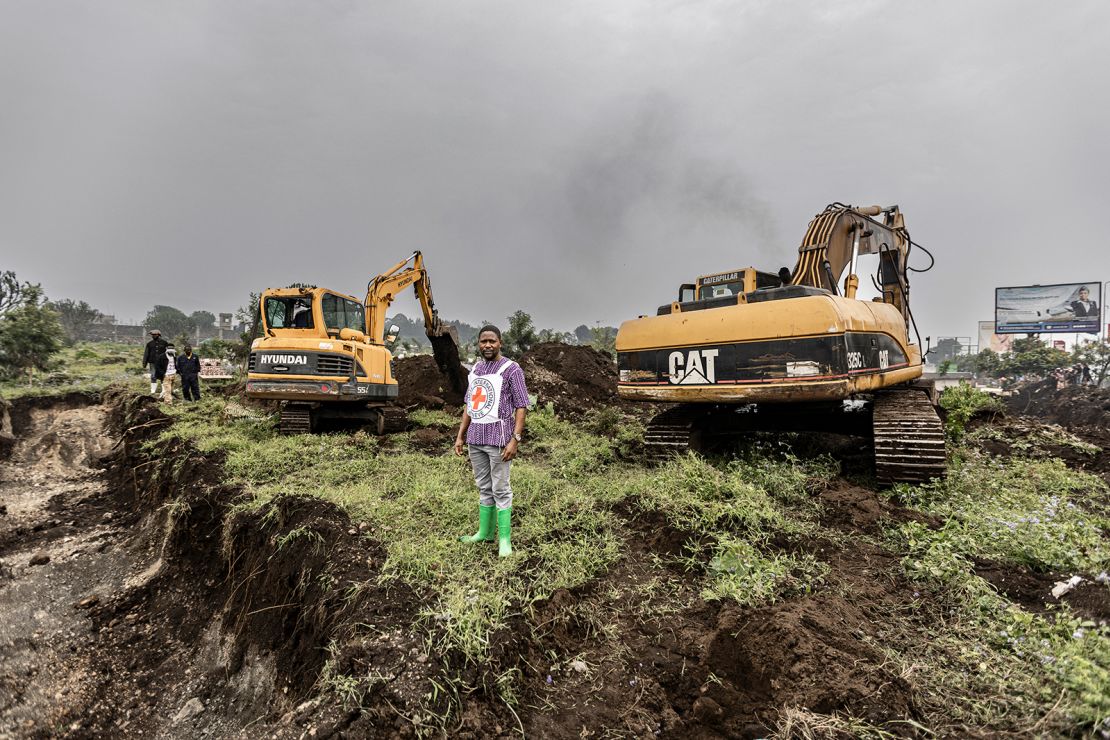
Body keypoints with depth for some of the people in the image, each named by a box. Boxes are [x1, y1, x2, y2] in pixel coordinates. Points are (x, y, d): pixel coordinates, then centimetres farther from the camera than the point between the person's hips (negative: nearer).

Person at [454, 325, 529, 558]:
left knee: (501, 490, -1)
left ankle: (504, 539, 6)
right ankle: (484, 532, 23)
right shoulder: (475, 369, 13)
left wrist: (515, 439, -18)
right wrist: (460, 436, 14)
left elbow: (521, 407, -10)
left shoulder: (511, 369, -7)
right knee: (484, 488, 13)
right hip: (475, 438, 6)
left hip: (498, 438, -6)